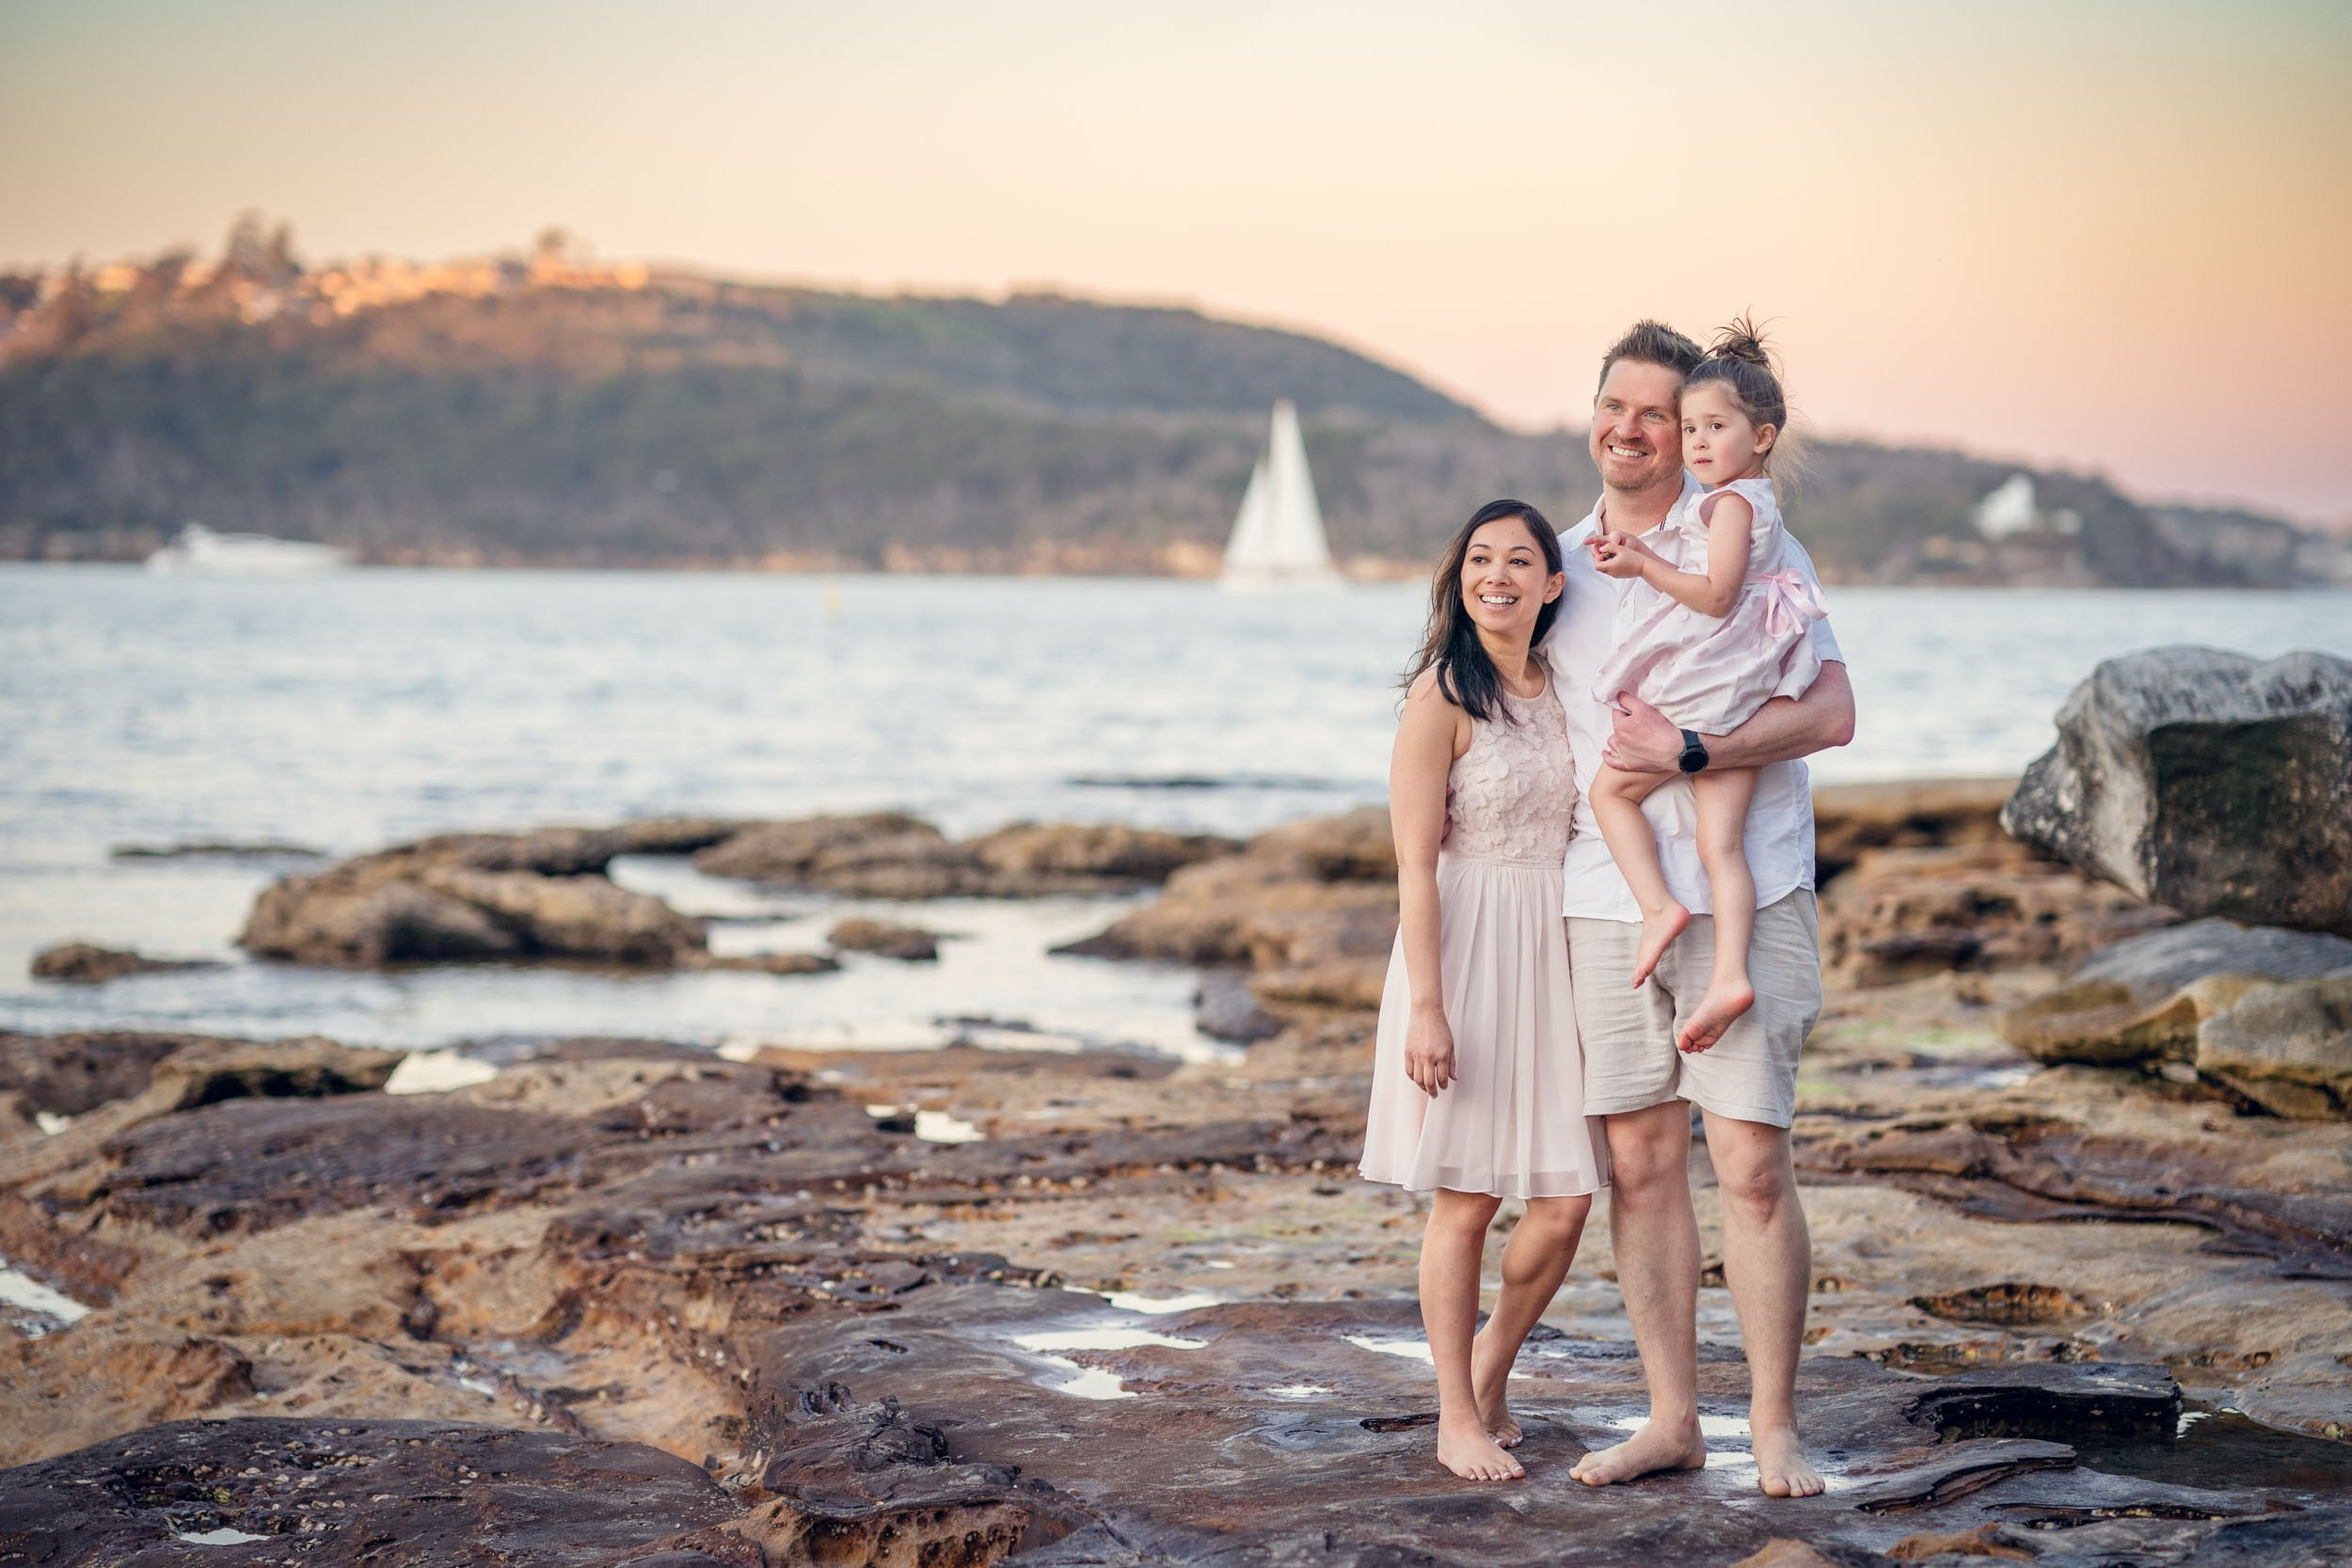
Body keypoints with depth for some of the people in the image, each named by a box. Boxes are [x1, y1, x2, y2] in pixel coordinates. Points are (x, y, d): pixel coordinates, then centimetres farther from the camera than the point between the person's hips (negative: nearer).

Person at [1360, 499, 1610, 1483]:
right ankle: (1458, 1420, 11)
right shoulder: (1442, 695, -9)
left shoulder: (1560, 686, 9)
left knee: (1566, 1199, 2)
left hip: (1554, 956, 6)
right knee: (1465, 1202, 0)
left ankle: (1491, 1373, 24)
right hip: (1465, 952, -6)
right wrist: (1426, 1006, -17)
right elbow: (1416, 865, -12)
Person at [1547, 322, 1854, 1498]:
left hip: (1741, 895, -4)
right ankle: (1671, 1418, 14)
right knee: (1639, 1160, 5)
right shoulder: (1561, 566, 12)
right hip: (1604, 904, 4)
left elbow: (1830, 714, -10)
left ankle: (1774, 1424, 5)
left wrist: (1688, 752, -19)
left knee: (1751, 1166, -6)